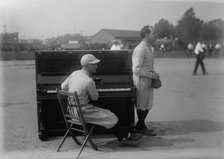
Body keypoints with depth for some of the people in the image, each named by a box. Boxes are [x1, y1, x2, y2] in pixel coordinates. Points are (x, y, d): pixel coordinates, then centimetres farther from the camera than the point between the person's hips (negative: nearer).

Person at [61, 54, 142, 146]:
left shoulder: (75, 73, 1)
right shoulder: (89, 81, -24)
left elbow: (63, 87, 11)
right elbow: (95, 98, -9)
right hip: (82, 113, -9)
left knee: (107, 113, 10)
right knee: (111, 117, -2)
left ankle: (122, 139, 12)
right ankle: (126, 136, 16)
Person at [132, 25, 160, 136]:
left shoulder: (148, 48, 11)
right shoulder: (140, 49, -20)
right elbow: (136, 70, -25)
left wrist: (153, 73, 6)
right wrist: (151, 75, -20)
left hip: (148, 80, 10)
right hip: (141, 81, -10)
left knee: (148, 105, 17)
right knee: (142, 106, 5)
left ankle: (140, 126, 30)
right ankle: (140, 127, 22)